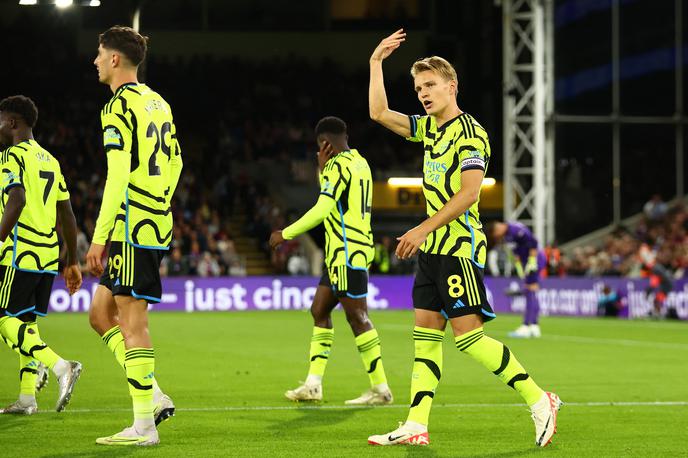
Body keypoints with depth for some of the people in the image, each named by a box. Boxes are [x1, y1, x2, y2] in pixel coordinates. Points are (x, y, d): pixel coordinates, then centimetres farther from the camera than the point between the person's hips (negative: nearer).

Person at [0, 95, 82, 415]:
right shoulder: (50, 160, 18)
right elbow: (67, 215, 19)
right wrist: (72, 263, 22)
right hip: (48, 256, 8)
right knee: (27, 321, 13)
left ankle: (60, 367, -23)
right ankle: (27, 398, 11)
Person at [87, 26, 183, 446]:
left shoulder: (120, 105, -11)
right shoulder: (158, 104, 16)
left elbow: (118, 175, -17)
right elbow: (174, 164, 21)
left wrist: (99, 237, -16)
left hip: (132, 228, -9)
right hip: (157, 224, 9)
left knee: (131, 320, -5)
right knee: (101, 314, 14)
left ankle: (144, 425, -4)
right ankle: (154, 396, 10)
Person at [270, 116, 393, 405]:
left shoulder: (338, 166, -14)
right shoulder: (359, 162, 15)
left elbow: (322, 210, -21)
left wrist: (286, 234, -13)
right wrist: (323, 169, 12)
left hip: (347, 252, -10)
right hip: (342, 254, 10)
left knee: (357, 317, -7)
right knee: (319, 310, 11)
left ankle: (380, 389, -4)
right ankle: (313, 385, 9)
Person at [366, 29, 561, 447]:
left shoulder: (470, 133, -12)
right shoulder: (428, 128, 14)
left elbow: (467, 194, -20)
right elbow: (379, 114, 20)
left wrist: (423, 229, -22)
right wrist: (376, 62, 15)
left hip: (459, 247, -9)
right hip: (432, 250, 9)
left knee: (469, 336, -11)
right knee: (425, 334, 3)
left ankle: (539, 401, -3)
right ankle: (416, 427, 1)